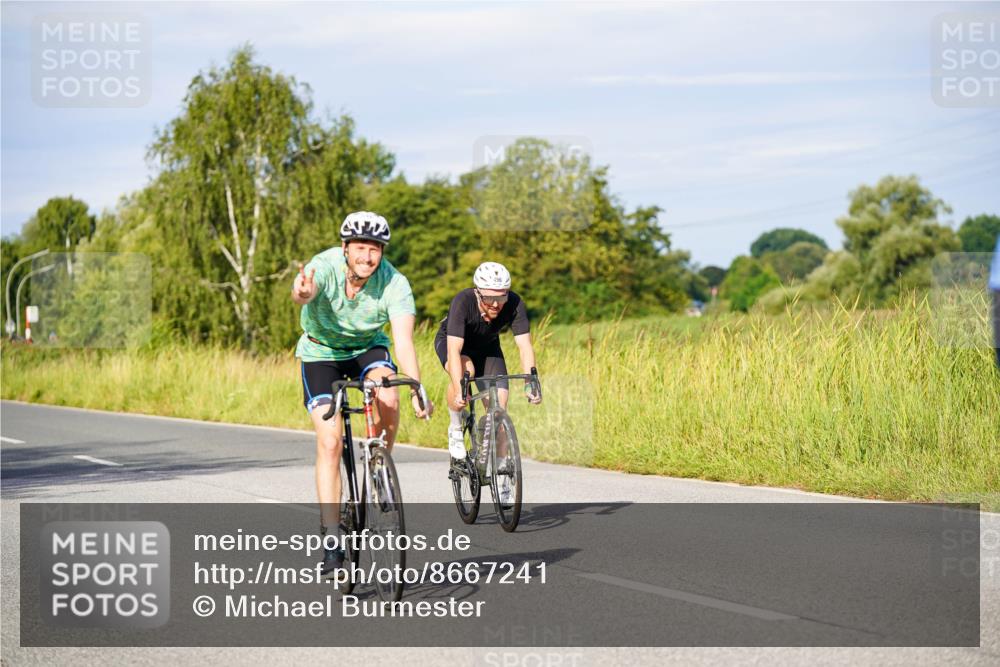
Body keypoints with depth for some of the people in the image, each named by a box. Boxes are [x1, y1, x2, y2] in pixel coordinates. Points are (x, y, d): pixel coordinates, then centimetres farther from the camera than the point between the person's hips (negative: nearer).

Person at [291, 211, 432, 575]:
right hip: (321, 352, -1)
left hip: (367, 347, 1)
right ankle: (331, 534, -7)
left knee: (388, 399, -31)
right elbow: (305, 292, -52)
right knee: (330, 442, -14)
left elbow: (404, 339, -34)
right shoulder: (325, 266, -29)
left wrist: (417, 391, -49)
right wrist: (302, 294, -78)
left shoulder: (394, 283, -26)